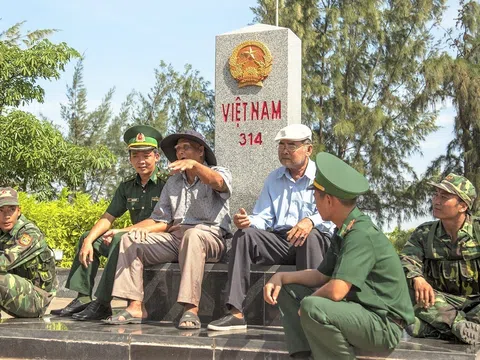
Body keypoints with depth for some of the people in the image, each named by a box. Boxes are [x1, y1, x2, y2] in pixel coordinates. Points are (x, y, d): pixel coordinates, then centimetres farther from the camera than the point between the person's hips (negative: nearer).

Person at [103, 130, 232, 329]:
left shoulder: (220, 173, 7)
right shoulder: (173, 182, 23)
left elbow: (217, 182, -21)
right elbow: (160, 220, 18)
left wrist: (194, 164, -39)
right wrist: (136, 229, 3)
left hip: (210, 236, -6)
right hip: (175, 236, 6)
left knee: (192, 235, -39)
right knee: (130, 239, -10)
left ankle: (191, 309, -44)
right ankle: (135, 307, -20)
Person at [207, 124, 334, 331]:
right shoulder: (274, 179, 19)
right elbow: (263, 219, 15)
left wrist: (310, 221, -35)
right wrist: (248, 221, -9)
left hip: (316, 242, -4)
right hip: (280, 240, 5)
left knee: (310, 236, -37)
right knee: (244, 235, -19)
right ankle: (236, 313, -27)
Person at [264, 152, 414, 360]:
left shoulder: (362, 235, -22)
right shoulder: (343, 232, 8)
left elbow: (336, 290, -30)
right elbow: (322, 275, 17)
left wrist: (307, 303, -10)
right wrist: (281, 277, 3)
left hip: (383, 327, -10)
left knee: (312, 308, -33)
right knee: (287, 290, 11)